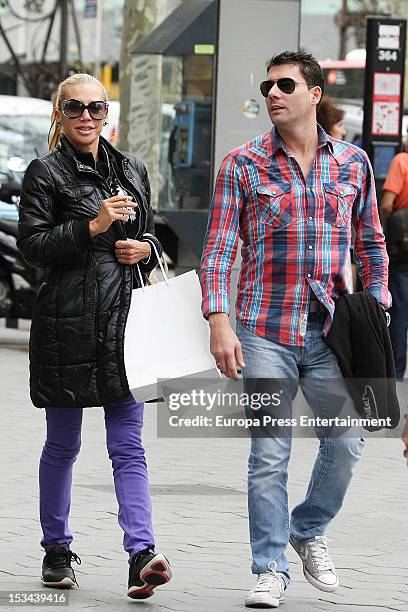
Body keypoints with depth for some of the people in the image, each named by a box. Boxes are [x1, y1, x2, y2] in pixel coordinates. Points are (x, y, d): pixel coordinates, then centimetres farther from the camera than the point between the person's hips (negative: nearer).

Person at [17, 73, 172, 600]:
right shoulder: (46, 172, -1)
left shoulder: (131, 170, 14)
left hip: (124, 319, 4)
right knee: (62, 445, 7)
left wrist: (144, 249, 1)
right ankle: (57, 550, 21)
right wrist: (93, 226, -19)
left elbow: (149, 234, 24)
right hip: (67, 323, -3)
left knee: (128, 445, -4)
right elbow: (31, 245, -9)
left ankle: (141, 555, -12)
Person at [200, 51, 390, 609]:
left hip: (331, 330, 2)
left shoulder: (353, 162, 7)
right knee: (269, 454, -1)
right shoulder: (242, 164, 0)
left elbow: (371, 244, 16)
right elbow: (219, 248, -3)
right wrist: (219, 320, -13)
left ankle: (309, 531, 27)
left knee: (347, 442, 1)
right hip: (265, 331, -2)